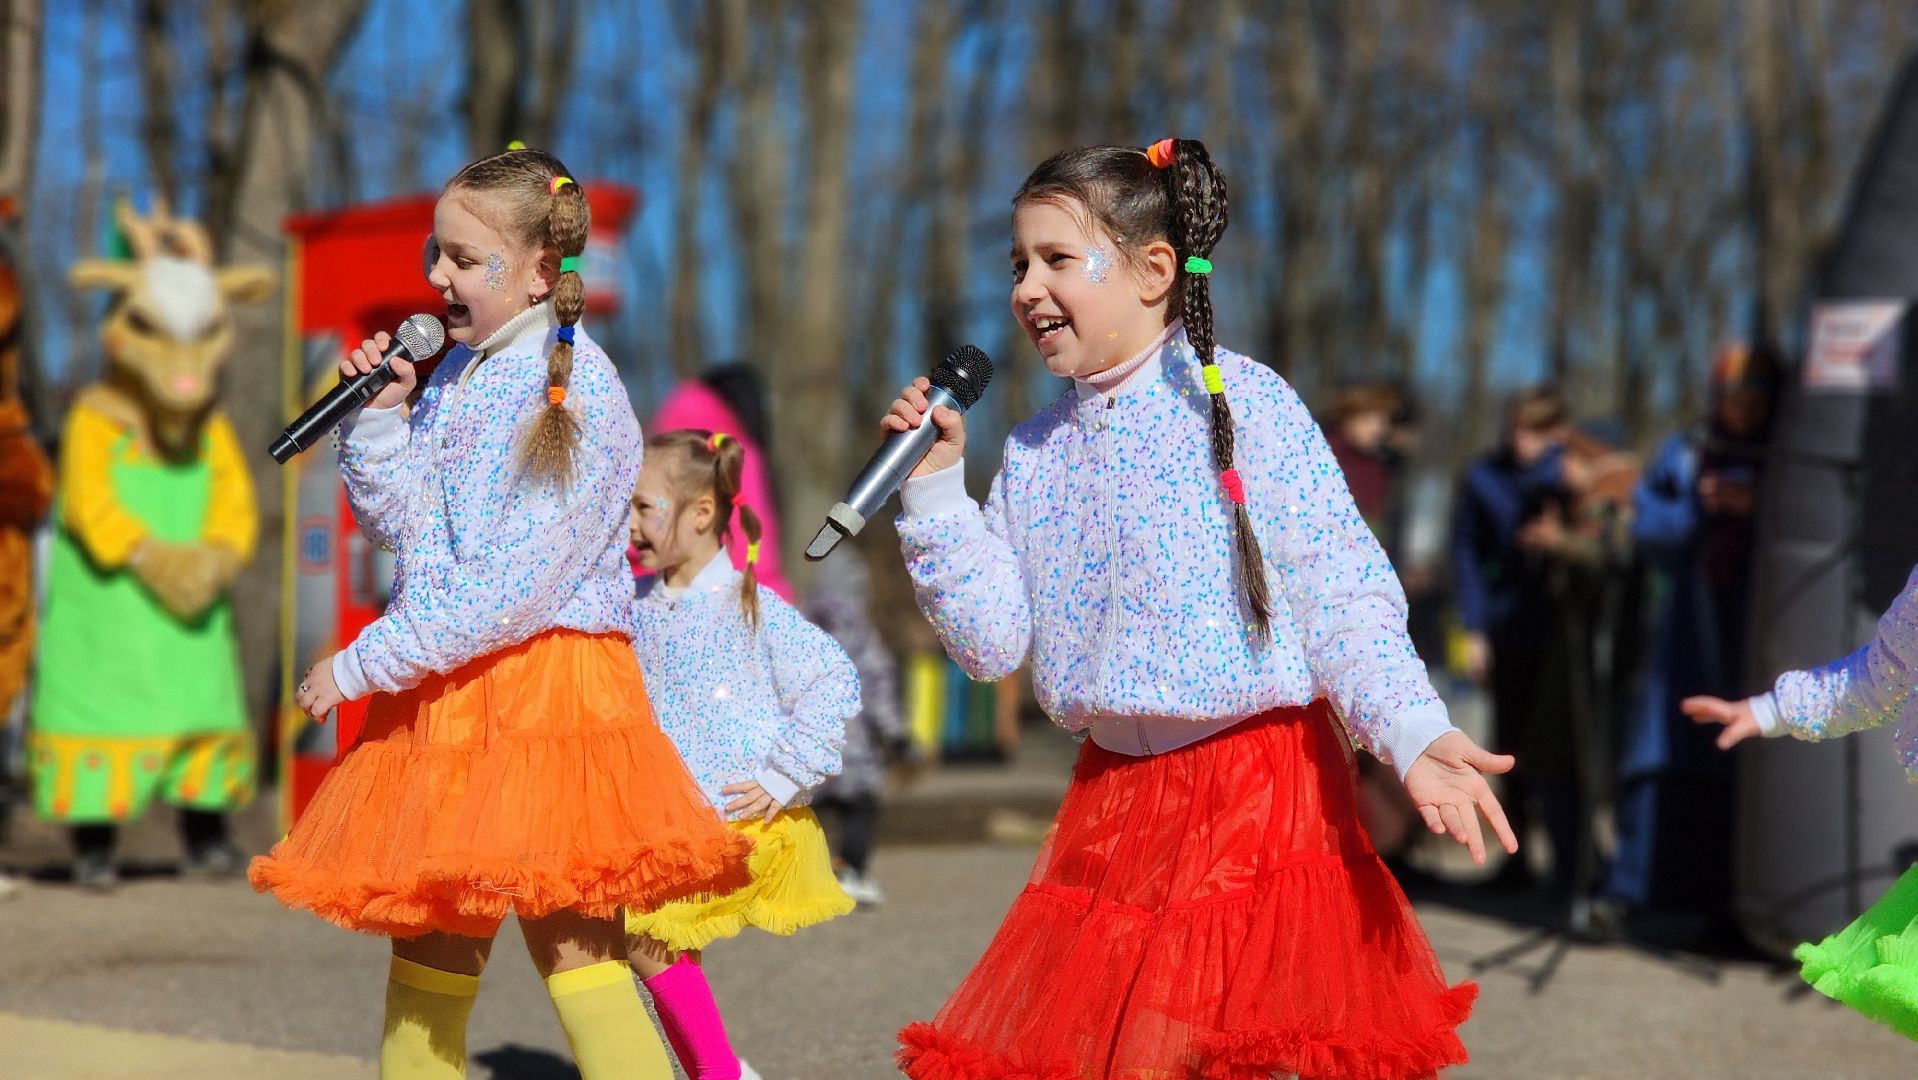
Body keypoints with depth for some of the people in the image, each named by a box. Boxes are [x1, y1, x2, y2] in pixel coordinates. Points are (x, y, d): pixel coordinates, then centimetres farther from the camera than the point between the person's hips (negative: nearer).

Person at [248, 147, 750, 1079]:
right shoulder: (454, 374, 10)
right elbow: (399, 525, 13)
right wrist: (379, 414, -3)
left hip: (543, 686, -7)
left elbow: (509, 591, -19)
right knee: (428, 940, 11)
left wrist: (360, 666, -15)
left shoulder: (578, 394, -14)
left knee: (574, 946, -8)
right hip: (441, 688, 8)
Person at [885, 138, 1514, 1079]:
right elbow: (992, 640, 5)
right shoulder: (1034, 453, 9)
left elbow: (1342, 596, -11)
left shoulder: (1241, 403, -9)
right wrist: (934, 488, -2)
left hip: (1260, 783, -5)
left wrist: (1413, 734, -25)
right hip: (1111, 795, 6)